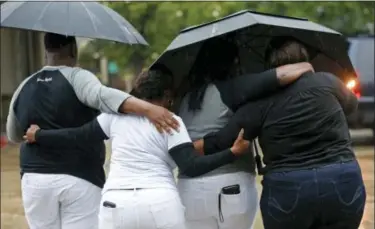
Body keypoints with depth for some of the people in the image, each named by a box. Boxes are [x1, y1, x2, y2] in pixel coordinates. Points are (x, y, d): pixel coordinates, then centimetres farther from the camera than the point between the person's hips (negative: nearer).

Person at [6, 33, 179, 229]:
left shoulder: (24, 88, 9)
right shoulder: (77, 78, -6)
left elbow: (14, 136, 24)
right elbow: (104, 96, -29)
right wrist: (147, 109, -42)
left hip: (36, 181, 4)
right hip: (80, 180, -4)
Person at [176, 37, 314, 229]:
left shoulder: (187, 100, 16)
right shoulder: (231, 89, -4)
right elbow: (282, 75, -11)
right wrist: (306, 68, 4)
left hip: (190, 189, 5)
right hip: (231, 185, -4)